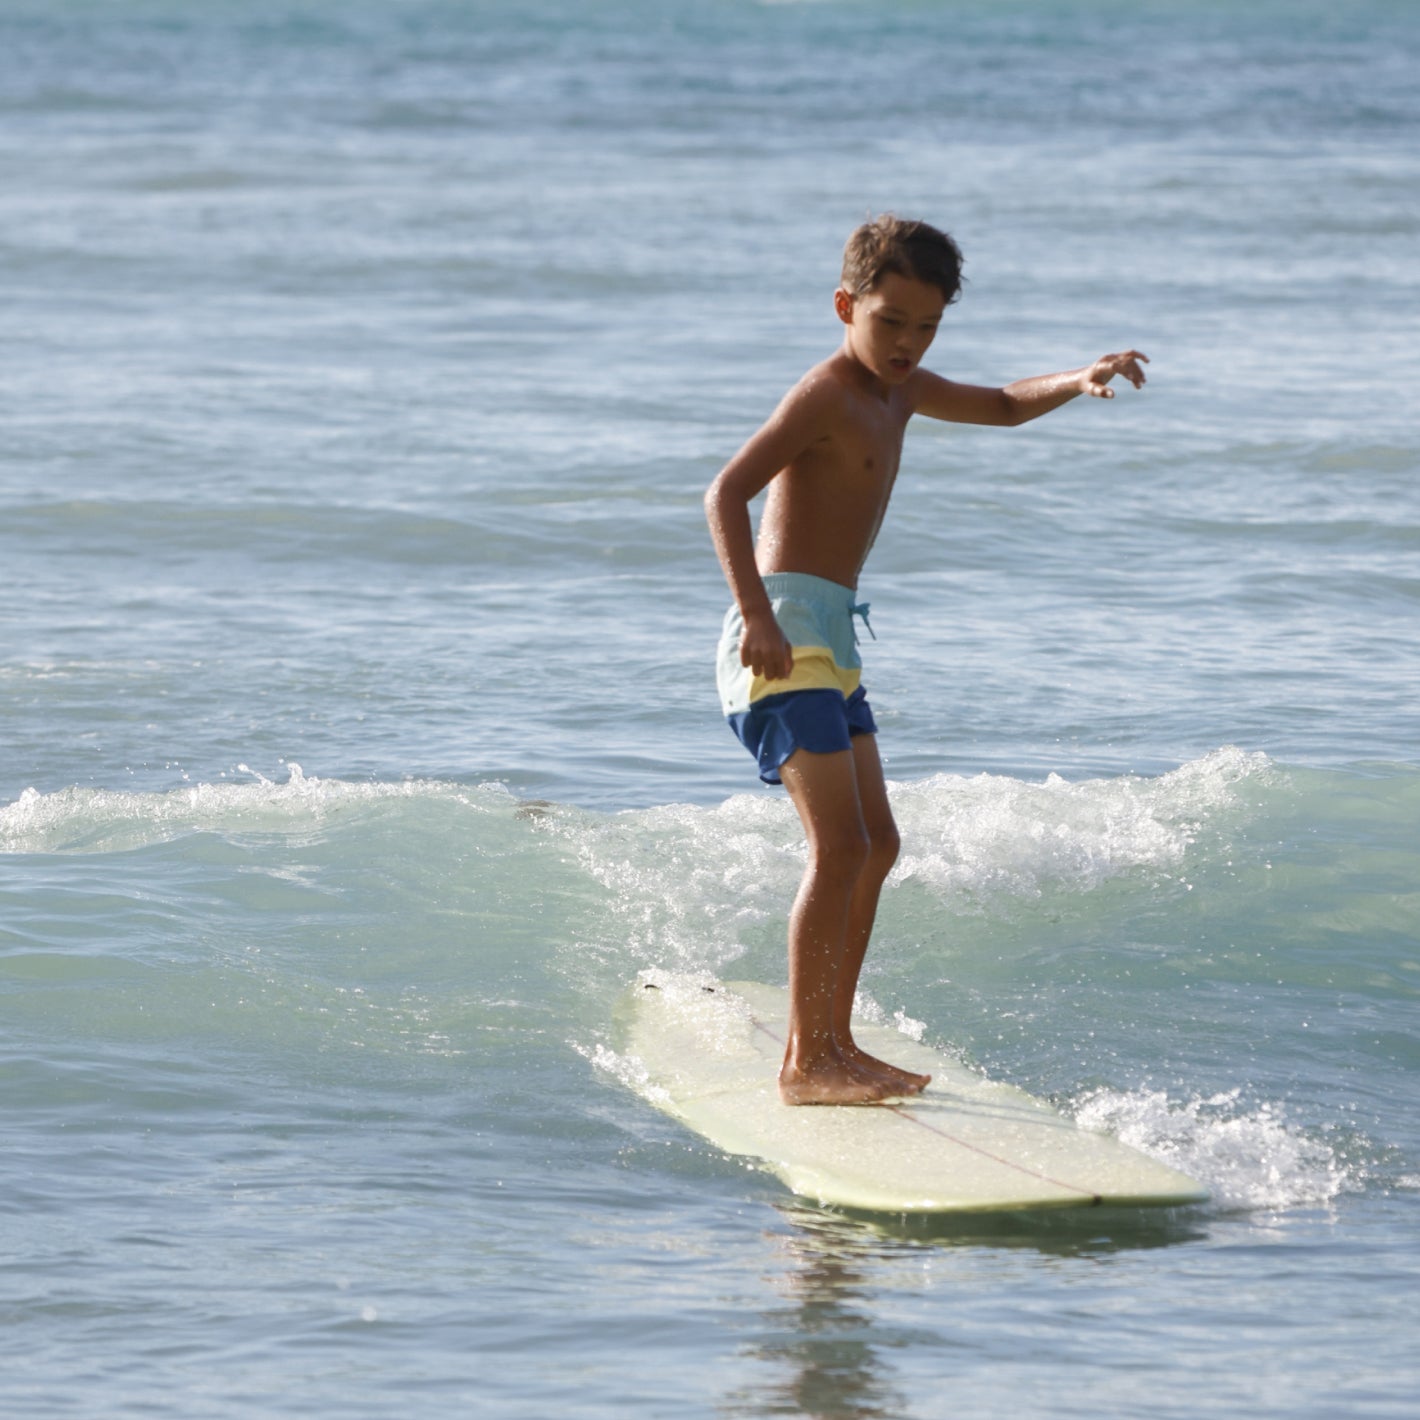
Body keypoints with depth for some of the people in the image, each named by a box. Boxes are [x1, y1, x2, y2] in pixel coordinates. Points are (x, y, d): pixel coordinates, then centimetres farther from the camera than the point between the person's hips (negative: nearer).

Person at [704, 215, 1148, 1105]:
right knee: (841, 846, -17)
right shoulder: (825, 396, -14)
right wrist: (759, 618, -32)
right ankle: (805, 1064, -16)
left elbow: (1004, 407, 30)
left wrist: (1080, 381, 10)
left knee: (877, 843, 15)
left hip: (830, 638, 10)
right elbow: (727, 495, -24)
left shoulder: (899, 391, 15)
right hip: (787, 632, -10)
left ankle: (834, 1042, 22)